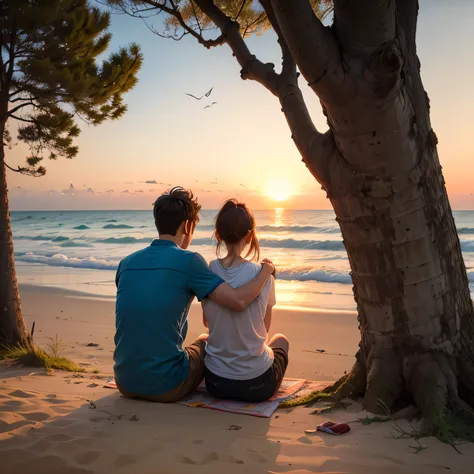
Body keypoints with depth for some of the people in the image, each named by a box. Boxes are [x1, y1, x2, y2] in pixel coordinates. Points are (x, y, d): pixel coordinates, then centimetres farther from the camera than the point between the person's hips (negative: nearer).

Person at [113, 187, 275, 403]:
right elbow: (238, 301, -21)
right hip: (166, 388, -5)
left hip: (124, 383, 5)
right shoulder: (188, 261, -13)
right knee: (206, 341, 25)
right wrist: (266, 271, -2)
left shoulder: (126, 263, 4)